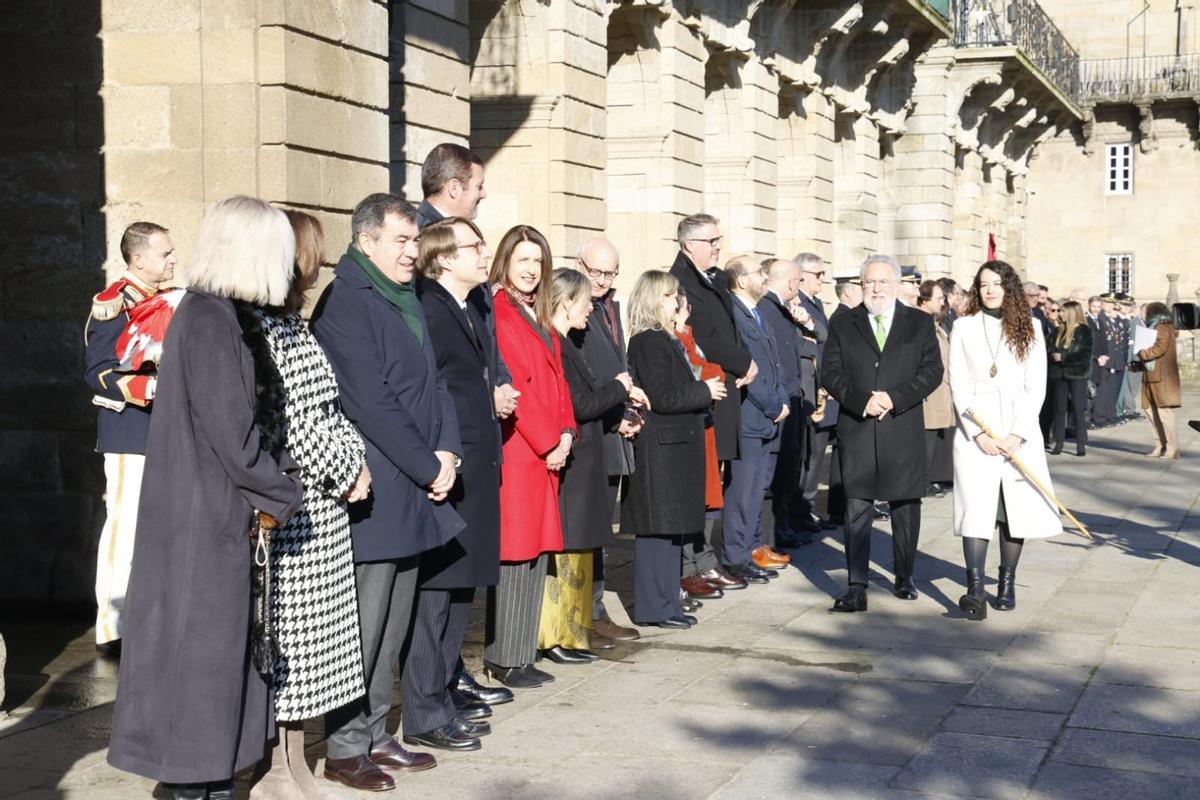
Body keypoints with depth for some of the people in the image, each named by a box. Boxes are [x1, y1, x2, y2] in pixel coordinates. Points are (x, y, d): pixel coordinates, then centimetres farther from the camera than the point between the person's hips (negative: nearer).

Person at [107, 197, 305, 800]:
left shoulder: (207, 312, 11)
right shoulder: (211, 320, -18)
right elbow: (231, 429, -19)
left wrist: (275, 481, 5)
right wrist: (281, 494, -7)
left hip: (209, 507, 9)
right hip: (207, 513, -9)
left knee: (219, 640, 14)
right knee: (201, 641, -1)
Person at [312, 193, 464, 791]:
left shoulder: (407, 302, 15)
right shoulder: (344, 304, -12)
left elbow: (434, 383, 16)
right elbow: (372, 403, -18)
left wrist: (447, 450, -1)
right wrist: (427, 468, -14)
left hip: (413, 491, 8)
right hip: (373, 492, -8)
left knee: (392, 627, 13)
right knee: (363, 625, -2)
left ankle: (374, 736, 22)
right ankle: (345, 749, 9)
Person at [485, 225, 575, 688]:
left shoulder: (540, 318, 18)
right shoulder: (497, 314, -10)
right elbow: (511, 385, -15)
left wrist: (566, 433, 3)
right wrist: (548, 444, -13)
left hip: (547, 453, 9)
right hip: (515, 453, -9)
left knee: (536, 556, 10)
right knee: (514, 557, -4)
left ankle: (522, 655, 17)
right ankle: (504, 660, 4)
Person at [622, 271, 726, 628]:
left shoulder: (666, 340, 17)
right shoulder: (648, 342, -14)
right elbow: (662, 397, -21)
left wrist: (705, 391, 7)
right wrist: (705, 391, -11)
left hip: (674, 446, 10)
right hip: (659, 448, -10)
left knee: (670, 528, 12)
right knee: (657, 527, -5)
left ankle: (665, 602, 19)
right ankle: (654, 607, 0)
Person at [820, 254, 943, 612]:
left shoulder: (920, 323, 8)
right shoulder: (843, 325, 9)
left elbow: (932, 371, 0)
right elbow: (831, 374, 2)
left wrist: (894, 398, -13)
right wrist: (863, 401, -14)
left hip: (904, 430, 0)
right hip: (856, 430, 0)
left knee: (906, 505, 9)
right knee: (857, 508, -4)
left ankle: (904, 577, 24)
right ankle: (857, 587, -4)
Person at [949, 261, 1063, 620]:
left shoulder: (1030, 328, 7)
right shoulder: (964, 327, 7)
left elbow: (1036, 386, 2)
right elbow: (958, 385, 2)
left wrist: (1018, 435, -8)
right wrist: (978, 433, -8)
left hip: (1019, 432, 1)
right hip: (975, 433, -1)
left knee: (1017, 507, 2)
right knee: (976, 507, -11)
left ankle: (1007, 584, 12)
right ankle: (975, 589, -18)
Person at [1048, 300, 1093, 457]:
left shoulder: (1084, 331, -4)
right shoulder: (1059, 330, 12)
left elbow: (1085, 355, -11)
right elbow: (1051, 350, 11)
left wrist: (1063, 358, -14)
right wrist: (1053, 356, -10)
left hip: (1077, 374, -5)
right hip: (1059, 374, 5)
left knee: (1079, 410, -2)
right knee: (1059, 409, 6)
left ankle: (1081, 445, 1)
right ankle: (1058, 443, 11)